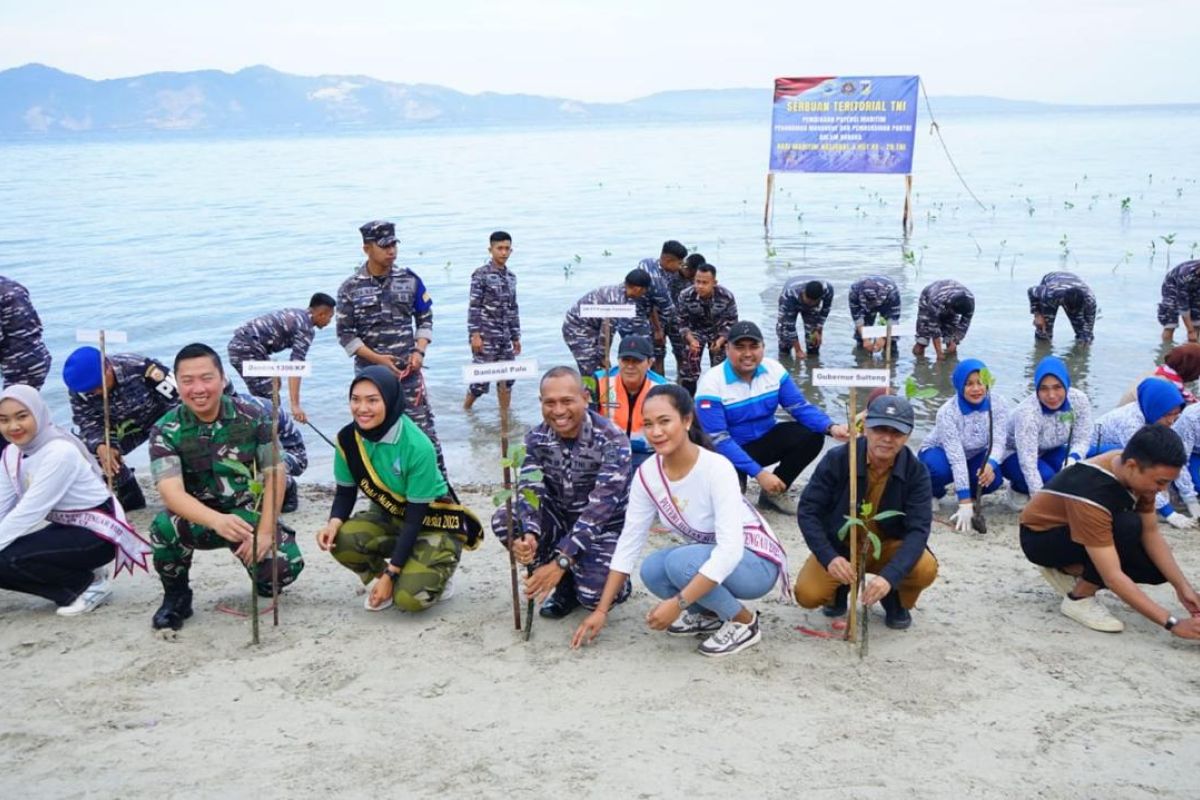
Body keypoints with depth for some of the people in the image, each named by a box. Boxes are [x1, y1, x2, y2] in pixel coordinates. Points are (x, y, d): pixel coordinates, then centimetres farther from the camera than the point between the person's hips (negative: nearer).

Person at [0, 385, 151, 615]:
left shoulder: (60, 452, -23)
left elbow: (28, 512, -26)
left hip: (97, 533, -8)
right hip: (64, 529, 8)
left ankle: (89, 584, -4)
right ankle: (76, 583, 7)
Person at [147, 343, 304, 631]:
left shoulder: (252, 416, -9)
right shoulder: (165, 430, -13)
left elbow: (274, 474, -8)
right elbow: (171, 491, -26)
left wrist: (264, 532, -18)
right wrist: (217, 521, -45)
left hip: (251, 514, 1)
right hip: (201, 518, 0)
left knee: (284, 568, -24)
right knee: (165, 526, -34)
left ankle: (255, 557, 16)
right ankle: (176, 595, -3)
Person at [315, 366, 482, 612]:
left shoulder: (417, 447, -29)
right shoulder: (347, 438, -14)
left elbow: (415, 518, -23)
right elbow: (345, 492, 0)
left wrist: (390, 574, -23)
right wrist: (334, 523, -23)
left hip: (434, 523, -5)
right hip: (390, 516, 5)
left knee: (409, 598, -25)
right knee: (342, 540, -26)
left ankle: (438, 573, 10)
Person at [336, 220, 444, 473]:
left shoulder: (409, 279, 2)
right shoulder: (350, 288, -2)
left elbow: (425, 319, 10)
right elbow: (345, 333, -2)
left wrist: (419, 352, -6)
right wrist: (378, 358, -11)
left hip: (408, 369, 0)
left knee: (423, 428, -1)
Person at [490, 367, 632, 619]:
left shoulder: (612, 440, -24)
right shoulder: (536, 438, -9)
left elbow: (601, 506, -31)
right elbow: (528, 490, -20)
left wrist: (560, 562, -39)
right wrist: (529, 535, -43)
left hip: (604, 525, -4)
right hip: (559, 516, 5)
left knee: (593, 595, -28)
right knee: (503, 518, -22)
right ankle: (565, 585, -1)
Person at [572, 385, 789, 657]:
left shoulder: (716, 469, -30)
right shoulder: (647, 474, -11)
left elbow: (730, 548, -35)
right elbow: (628, 542, -6)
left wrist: (678, 603, -39)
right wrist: (601, 610, -9)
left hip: (757, 561, -6)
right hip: (709, 559, 6)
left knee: (681, 562, -31)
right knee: (652, 570, -21)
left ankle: (744, 622, -7)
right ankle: (710, 614, 6)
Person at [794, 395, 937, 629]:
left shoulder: (916, 472, -18)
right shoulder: (837, 460, -20)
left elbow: (918, 529, -24)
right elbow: (807, 511, -18)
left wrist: (889, 575, -41)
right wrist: (829, 558, -35)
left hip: (889, 546, 1)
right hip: (839, 546, 0)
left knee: (925, 569, -30)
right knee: (807, 594, -25)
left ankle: (897, 601, 7)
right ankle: (840, 588, 13)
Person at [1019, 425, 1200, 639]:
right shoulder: (1091, 493, -38)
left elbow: (1151, 533, -8)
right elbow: (1112, 576, -39)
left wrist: (1182, 586, -19)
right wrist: (1172, 623, -39)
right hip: (1040, 537, -8)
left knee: (1160, 567, -9)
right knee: (1128, 527, -32)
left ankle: (1068, 570, 6)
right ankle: (1079, 598, -14)